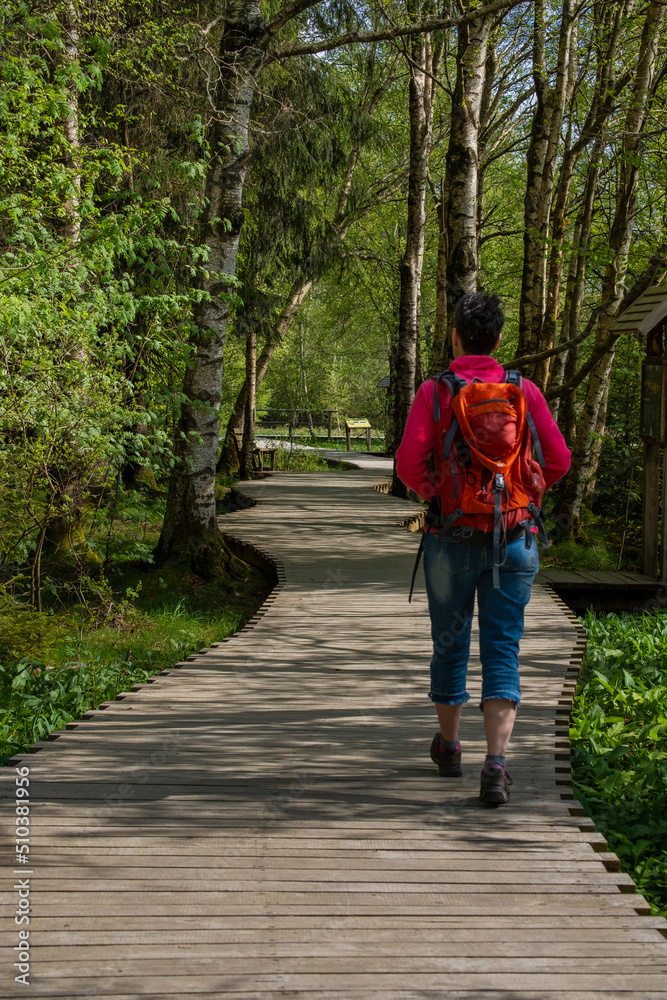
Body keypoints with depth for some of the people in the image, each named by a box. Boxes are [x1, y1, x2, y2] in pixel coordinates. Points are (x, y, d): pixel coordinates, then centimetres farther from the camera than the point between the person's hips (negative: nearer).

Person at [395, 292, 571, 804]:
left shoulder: (434, 392, -5)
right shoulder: (525, 391, 0)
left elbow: (409, 463, -12)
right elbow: (559, 460, 0)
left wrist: (434, 493, 8)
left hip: (452, 536, 0)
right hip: (513, 537, 1)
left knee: (450, 643, 16)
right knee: (503, 651, 1)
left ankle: (449, 746, 34)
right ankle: (496, 765, -12)